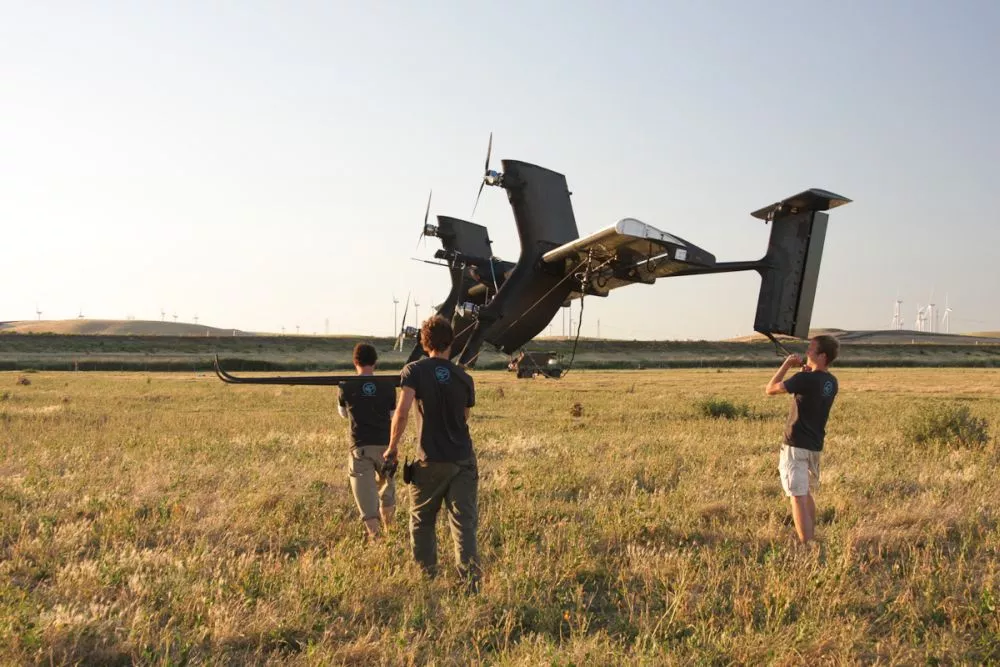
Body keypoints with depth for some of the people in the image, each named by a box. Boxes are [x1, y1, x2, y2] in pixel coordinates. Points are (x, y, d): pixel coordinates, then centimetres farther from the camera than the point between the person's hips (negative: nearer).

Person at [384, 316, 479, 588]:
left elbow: (402, 411, -16)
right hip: (463, 460, 2)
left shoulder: (415, 370, -6)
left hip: (430, 461, -2)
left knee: (422, 522, 15)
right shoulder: (464, 378, 4)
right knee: (464, 524, 0)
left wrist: (393, 447, -6)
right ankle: (471, 581, -8)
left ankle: (427, 577, 21)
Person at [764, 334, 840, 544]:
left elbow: (770, 389, -11)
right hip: (815, 446, 8)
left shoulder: (805, 379, -21)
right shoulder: (831, 382, 3)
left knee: (798, 497, -8)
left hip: (797, 446, -8)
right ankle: (811, 538, 32)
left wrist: (786, 365, -3)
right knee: (805, 493, 24)